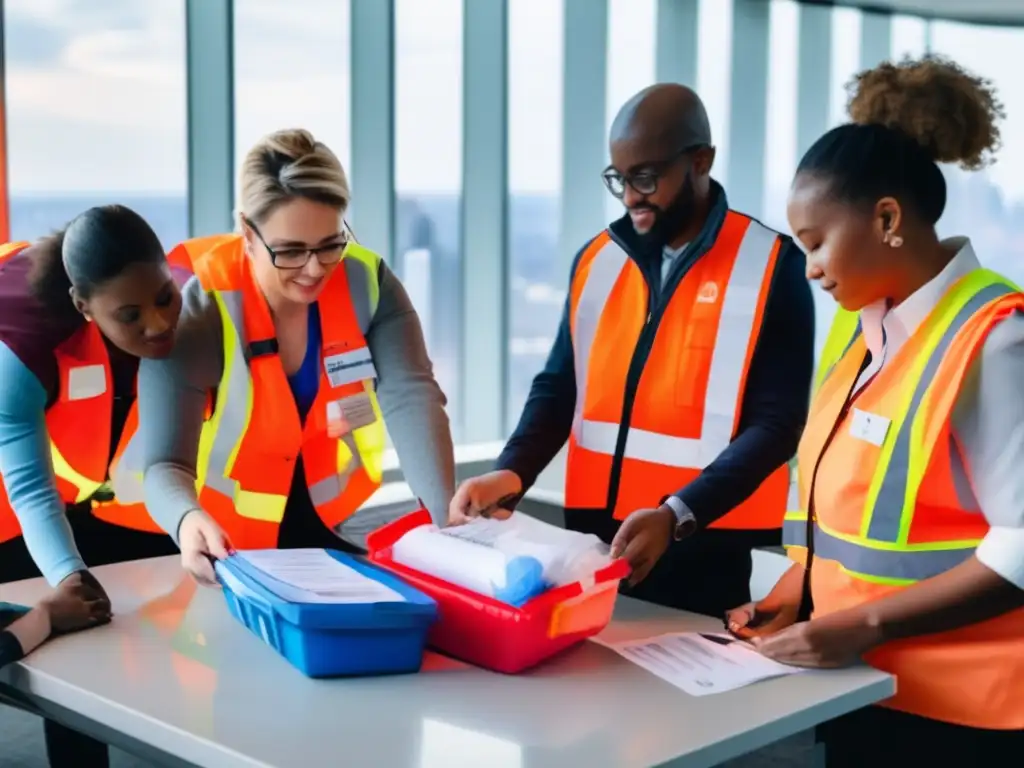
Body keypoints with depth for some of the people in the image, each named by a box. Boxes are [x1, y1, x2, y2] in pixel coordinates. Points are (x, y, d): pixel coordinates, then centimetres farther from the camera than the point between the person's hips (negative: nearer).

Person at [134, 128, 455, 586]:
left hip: (337, 530, 2)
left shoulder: (367, 283, -13)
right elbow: (166, 463, -26)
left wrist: (447, 514, -40)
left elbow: (410, 397, -23)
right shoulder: (197, 314, -21)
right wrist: (189, 522, -50)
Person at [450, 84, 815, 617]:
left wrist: (677, 516, -22)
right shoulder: (597, 260, 7)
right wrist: (512, 473, -8)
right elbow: (559, 389, 10)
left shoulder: (771, 267, -7)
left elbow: (775, 423, -11)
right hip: (592, 540, 4)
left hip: (702, 554, -4)